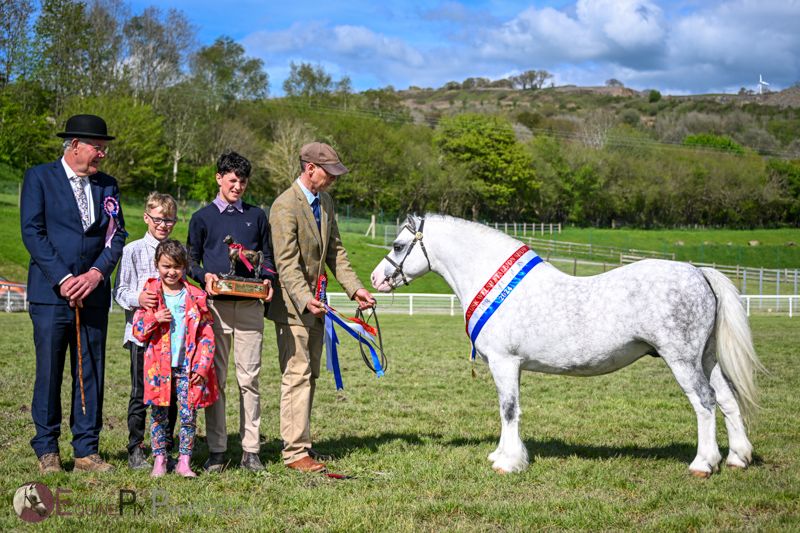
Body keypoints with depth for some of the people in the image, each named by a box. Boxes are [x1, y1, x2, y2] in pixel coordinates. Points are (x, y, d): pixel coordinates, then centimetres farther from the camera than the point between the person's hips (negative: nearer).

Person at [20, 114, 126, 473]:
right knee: (49, 372, 0)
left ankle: (86, 450, 11)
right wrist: (63, 279, -13)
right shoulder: (39, 178, 1)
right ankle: (47, 450, 10)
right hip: (51, 294, -4)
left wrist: (96, 274, -9)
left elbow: (117, 235, 8)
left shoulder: (106, 185, 14)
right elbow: (32, 232, -6)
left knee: (91, 373, 4)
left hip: (93, 293, 4)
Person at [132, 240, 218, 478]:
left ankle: (184, 462, 8)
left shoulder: (195, 297, 2)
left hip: (188, 367, 0)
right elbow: (138, 330, 2)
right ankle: (159, 460, 13)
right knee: (159, 414, 4)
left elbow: (206, 335, 2)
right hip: (159, 365, 0)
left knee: (189, 415, -1)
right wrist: (155, 319, -17)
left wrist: (202, 366, -6)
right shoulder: (150, 294, 3)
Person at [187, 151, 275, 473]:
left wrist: (267, 279, -1)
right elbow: (191, 261, 11)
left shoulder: (256, 216, 15)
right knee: (215, 377, 0)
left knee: (249, 378, -1)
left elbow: (267, 257, 20)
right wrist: (205, 276, -10)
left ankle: (251, 450, 3)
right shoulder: (203, 217, 9)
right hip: (216, 304, -1)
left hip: (250, 305, 1)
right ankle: (216, 449, 5)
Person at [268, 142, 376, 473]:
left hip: (314, 301, 9)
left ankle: (299, 441, 20)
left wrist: (354, 287, 3)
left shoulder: (324, 201, 10)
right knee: (297, 375, -9)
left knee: (310, 375, 12)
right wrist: (304, 299, -35)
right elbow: (287, 262, -23)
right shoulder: (285, 206, -18)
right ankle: (295, 451, -6)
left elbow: (335, 250, 14)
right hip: (292, 304, -9)